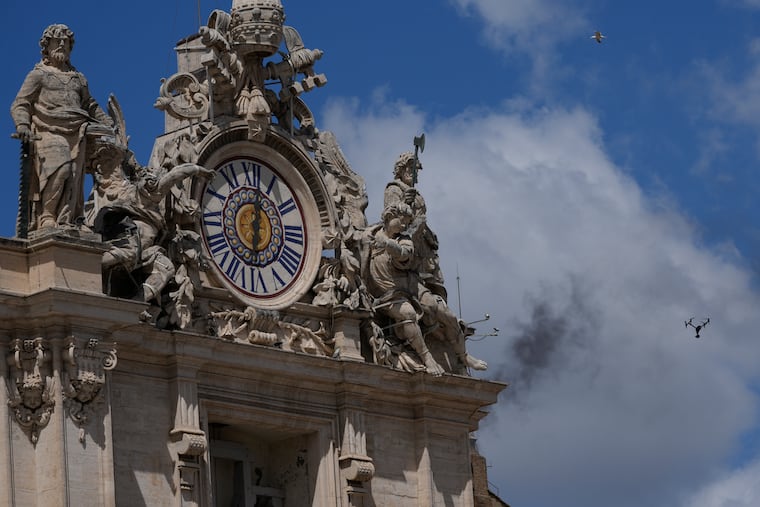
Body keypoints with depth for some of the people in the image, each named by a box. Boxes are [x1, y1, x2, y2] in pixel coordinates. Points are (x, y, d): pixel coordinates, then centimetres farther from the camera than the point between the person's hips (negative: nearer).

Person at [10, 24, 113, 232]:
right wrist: (22, 125, -14)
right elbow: (20, 104, 6)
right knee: (58, 169, -27)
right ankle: (46, 218, -25)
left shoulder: (78, 79, 30)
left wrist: (110, 125, 22)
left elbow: (91, 106, 35)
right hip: (49, 132, -5)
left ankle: (65, 222, -16)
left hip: (76, 135, 5)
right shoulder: (38, 75, 15)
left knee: (74, 179, -11)